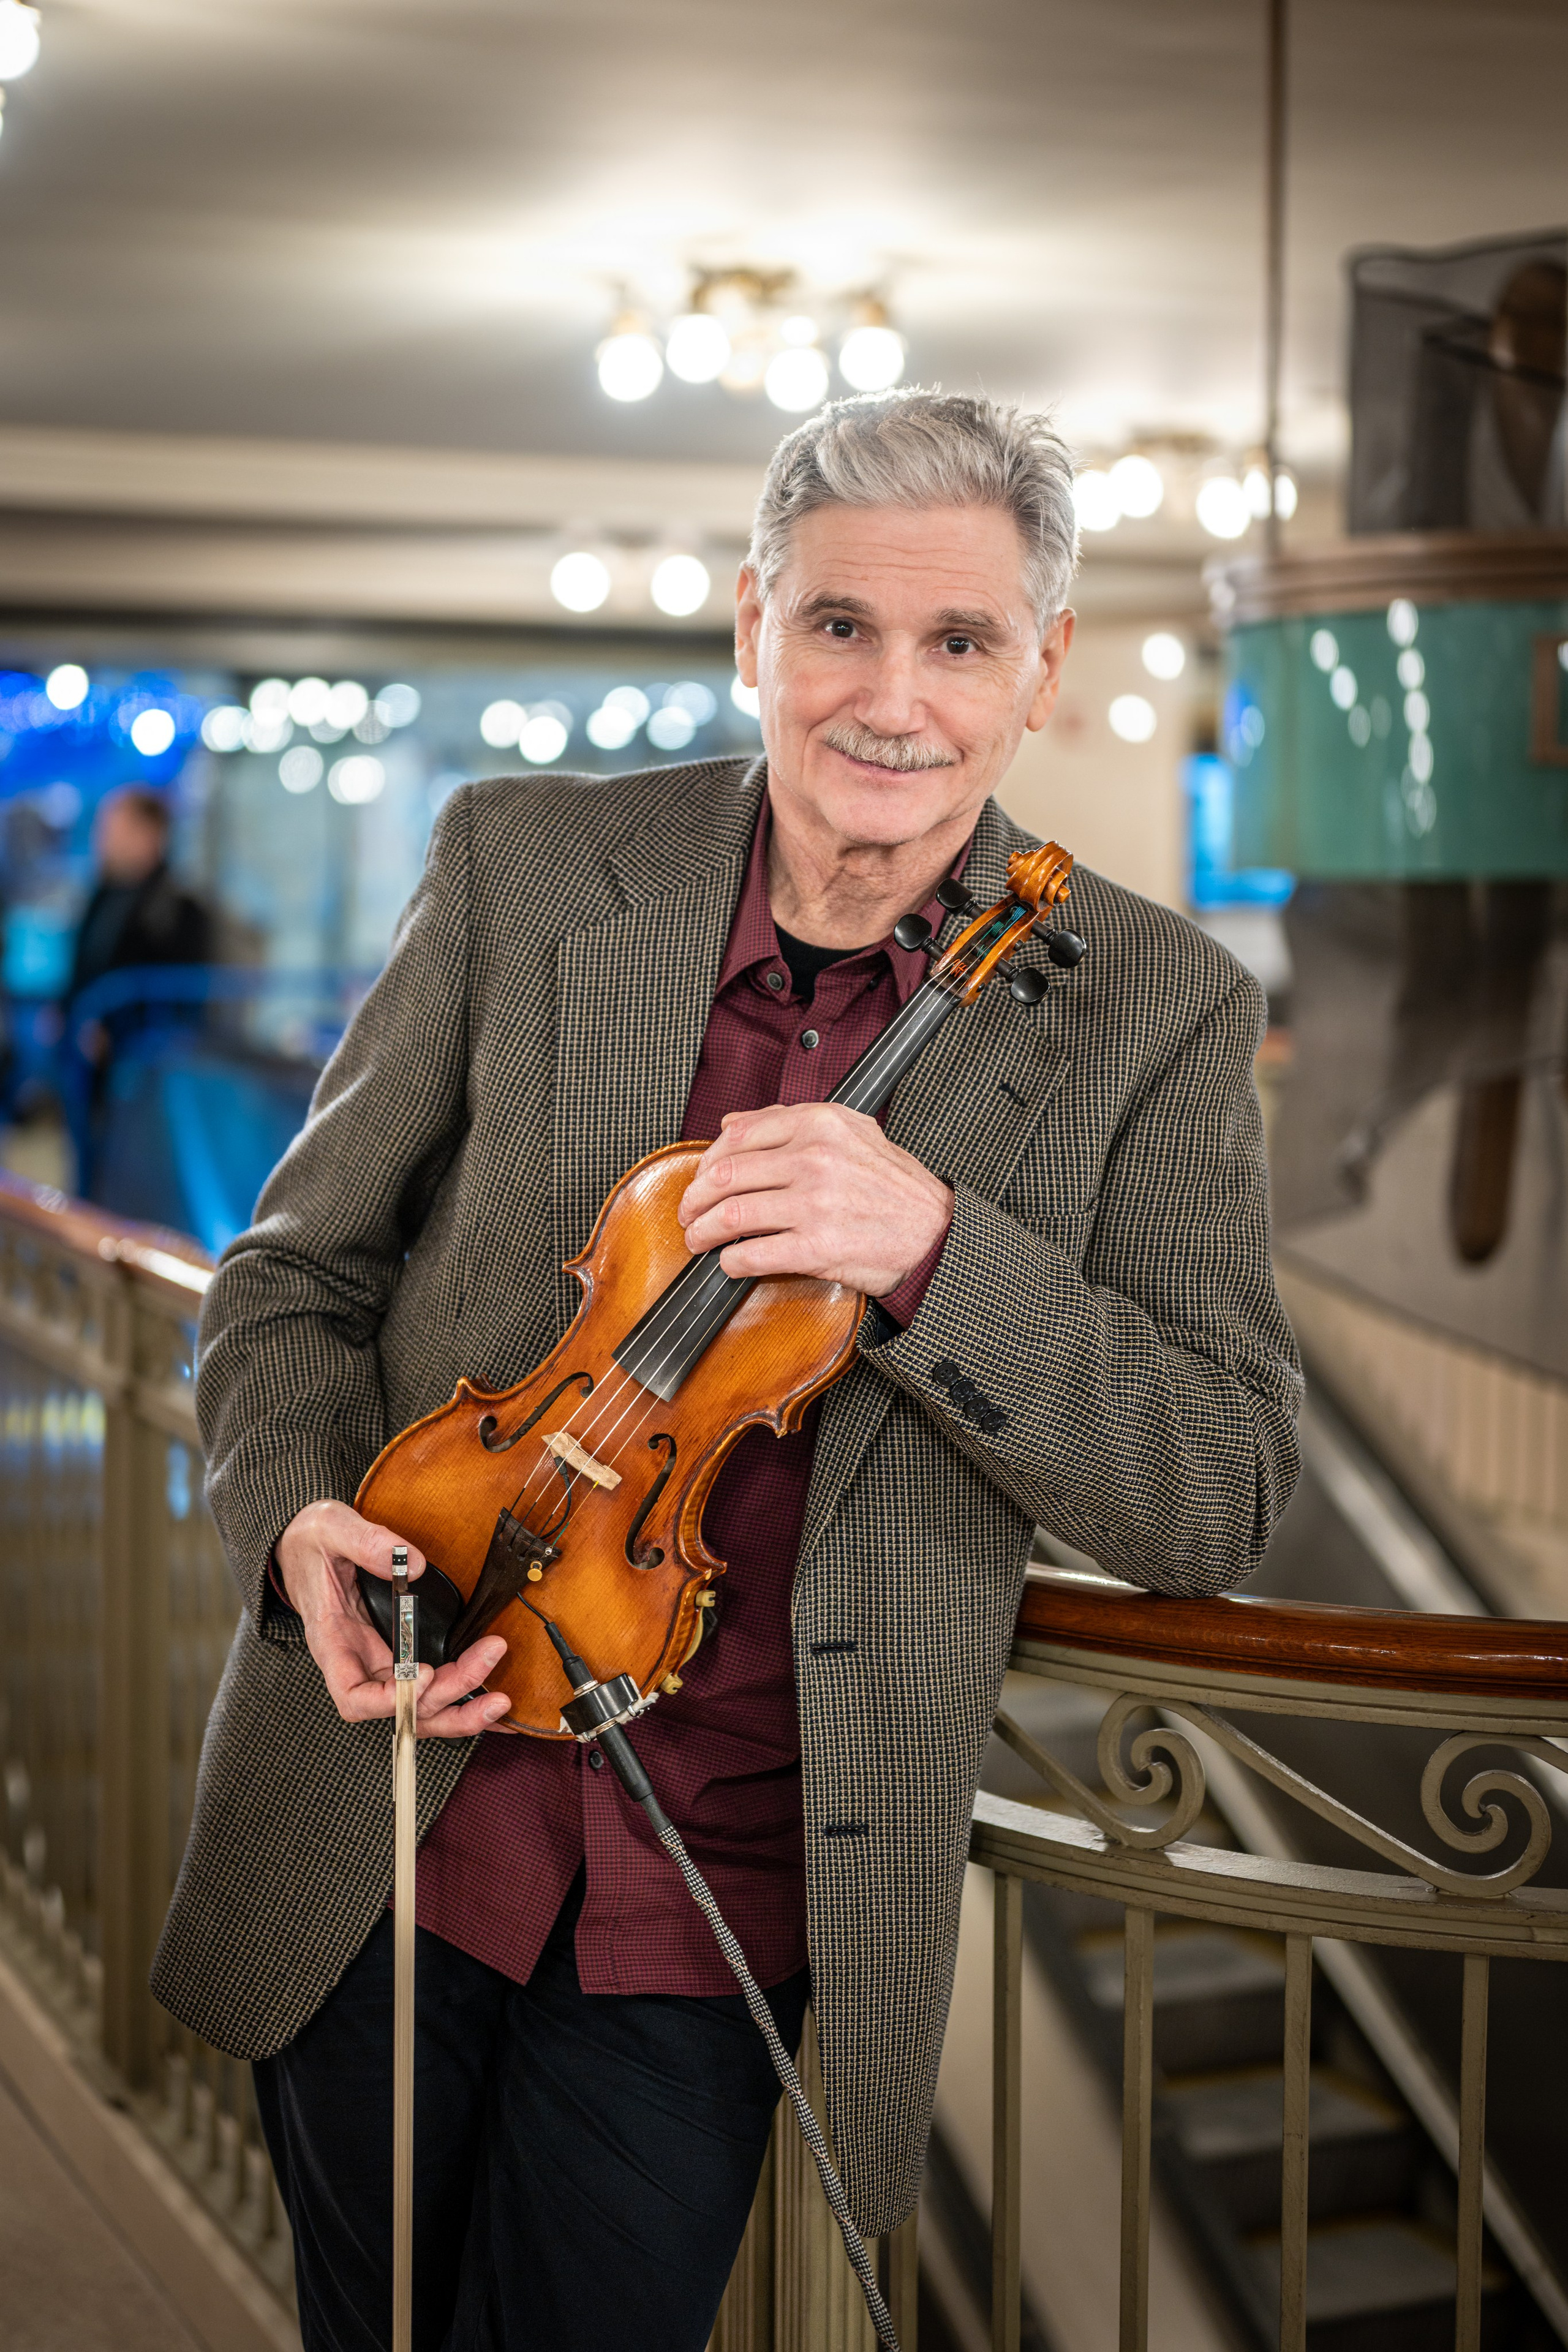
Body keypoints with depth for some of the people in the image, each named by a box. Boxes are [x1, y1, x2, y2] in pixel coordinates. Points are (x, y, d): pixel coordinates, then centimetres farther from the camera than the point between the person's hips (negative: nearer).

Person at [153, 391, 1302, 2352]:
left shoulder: (1151, 1010, -7)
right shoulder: (519, 864, -4)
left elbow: (1221, 1499, -11)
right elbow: (295, 1271, 4)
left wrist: (930, 1248, -27)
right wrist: (301, 1520, -17)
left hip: (717, 1893, -2)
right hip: (380, 1830, 2)